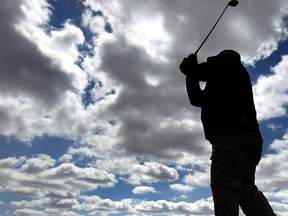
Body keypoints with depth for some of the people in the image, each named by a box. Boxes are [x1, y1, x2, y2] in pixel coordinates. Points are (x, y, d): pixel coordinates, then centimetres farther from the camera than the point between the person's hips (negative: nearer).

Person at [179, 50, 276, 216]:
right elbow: (197, 99, 31)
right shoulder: (224, 81, 35)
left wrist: (188, 66, 20)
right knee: (247, 188, 7)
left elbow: (199, 71, -1)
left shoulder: (230, 65, 12)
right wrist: (191, 75, 30)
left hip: (232, 134, -10)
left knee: (224, 186, -17)